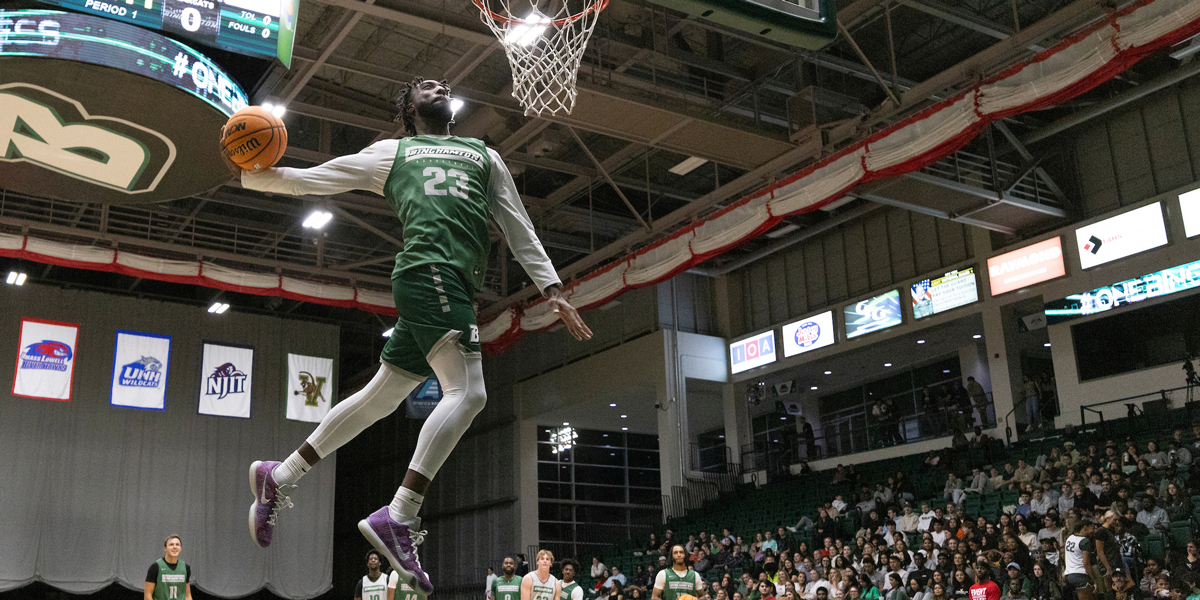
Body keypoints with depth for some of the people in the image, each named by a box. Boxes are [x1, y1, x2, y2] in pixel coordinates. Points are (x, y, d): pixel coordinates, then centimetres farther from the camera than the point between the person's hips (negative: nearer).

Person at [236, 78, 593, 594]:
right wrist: (249, 175, 8)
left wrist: (552, 290, 15)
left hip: (455, 287, 6)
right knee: (467, 391, -22)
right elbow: (311, 178, 21)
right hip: (430, 270, -6)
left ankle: (279, 477, 23)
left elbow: (519, 229, 25)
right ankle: (398, 518, -25)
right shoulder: (392, 152, 20)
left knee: (380, 397, 10)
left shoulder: (484, 155, 31)